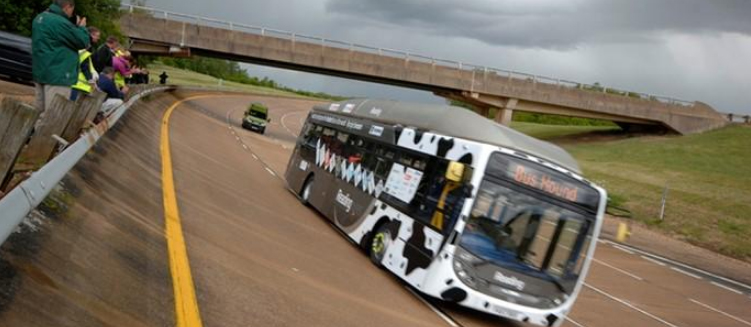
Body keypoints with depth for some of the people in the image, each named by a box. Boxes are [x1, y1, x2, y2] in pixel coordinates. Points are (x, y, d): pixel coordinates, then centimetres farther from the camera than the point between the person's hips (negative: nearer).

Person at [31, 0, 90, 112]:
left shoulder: (40, 17, 12)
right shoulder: (60, 22, -18)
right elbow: (82, 41, -12)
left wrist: (76, 27, 10)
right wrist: (81, 27, 7)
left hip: (40, 72, 10)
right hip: (57, 75, -10)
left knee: (40, 112, 16)